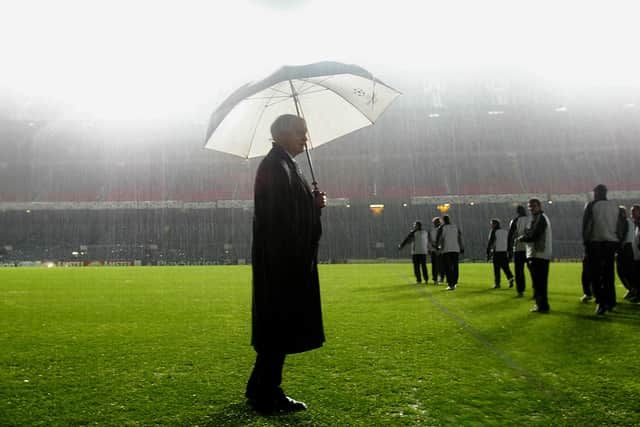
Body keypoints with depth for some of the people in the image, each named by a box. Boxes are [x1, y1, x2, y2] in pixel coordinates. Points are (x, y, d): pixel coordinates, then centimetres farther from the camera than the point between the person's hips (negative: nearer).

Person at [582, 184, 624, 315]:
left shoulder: (591, 205, -4)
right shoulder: (615, 206, 11)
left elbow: (586, 225, -6)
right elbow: (619, 227, 12)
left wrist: (585, 242, 0)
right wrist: (617, 243, 16)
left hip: (595, 242, -5)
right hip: (611, 242, 5)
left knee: (595, 274, -3)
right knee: (609, 274, 12)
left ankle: (601, 301, -14)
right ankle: (610, 302, 16)